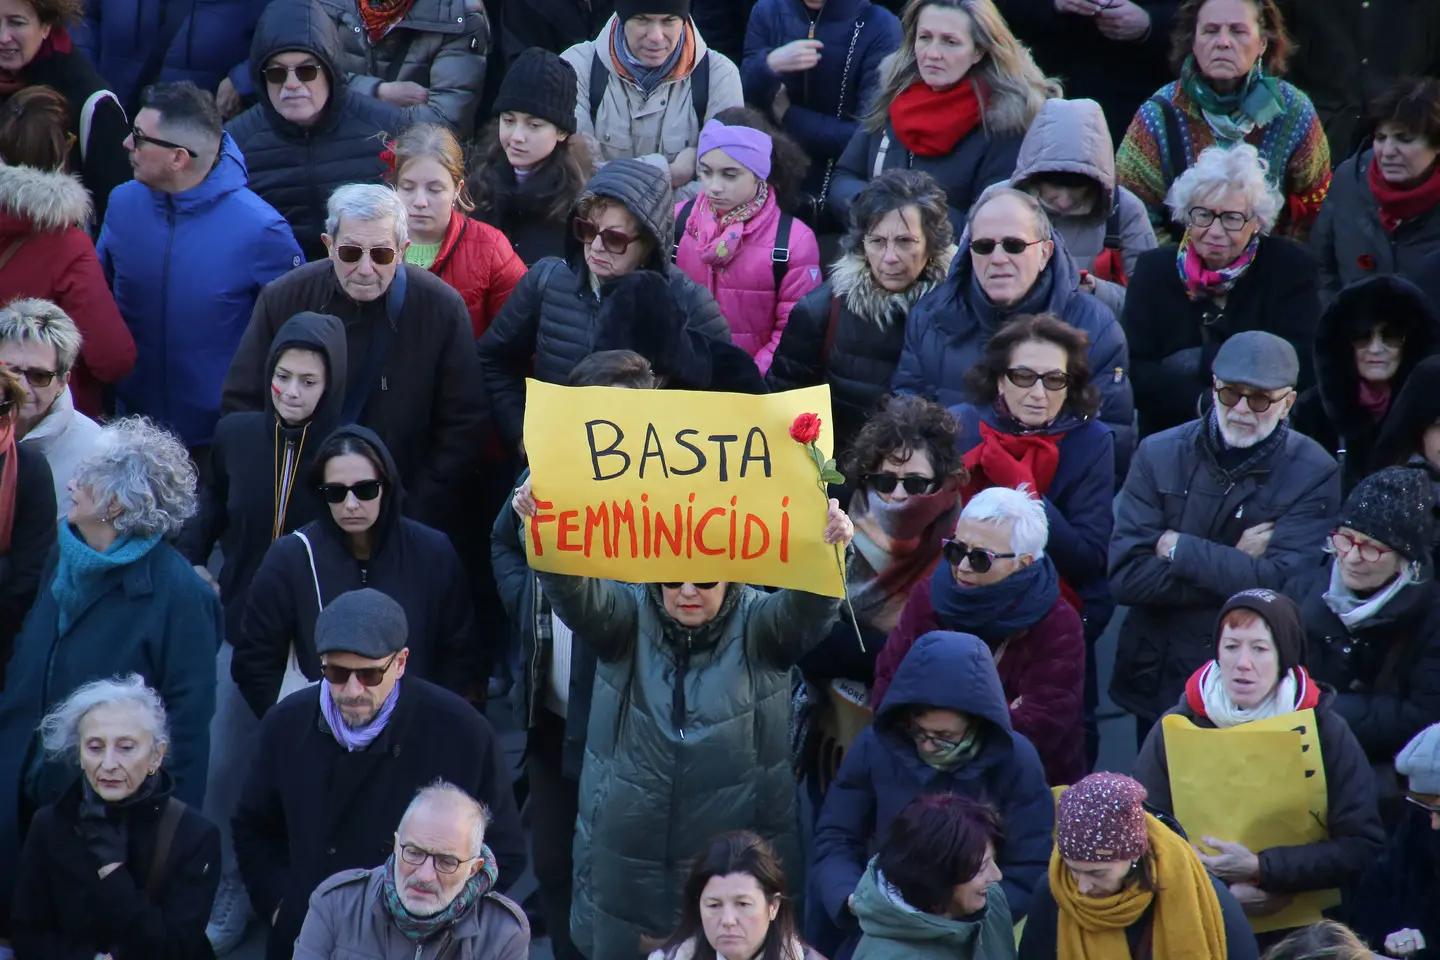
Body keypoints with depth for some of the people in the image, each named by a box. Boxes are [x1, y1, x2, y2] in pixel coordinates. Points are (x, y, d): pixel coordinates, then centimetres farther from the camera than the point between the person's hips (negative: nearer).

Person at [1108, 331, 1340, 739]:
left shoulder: (1313, 475, -9)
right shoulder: (1160, 454, -2)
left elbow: (1284, 583, -22)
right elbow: (1126, 575, -12)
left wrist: (1178, 549, -15)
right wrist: (1235, 566, -18)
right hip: (1157, 681, 2)